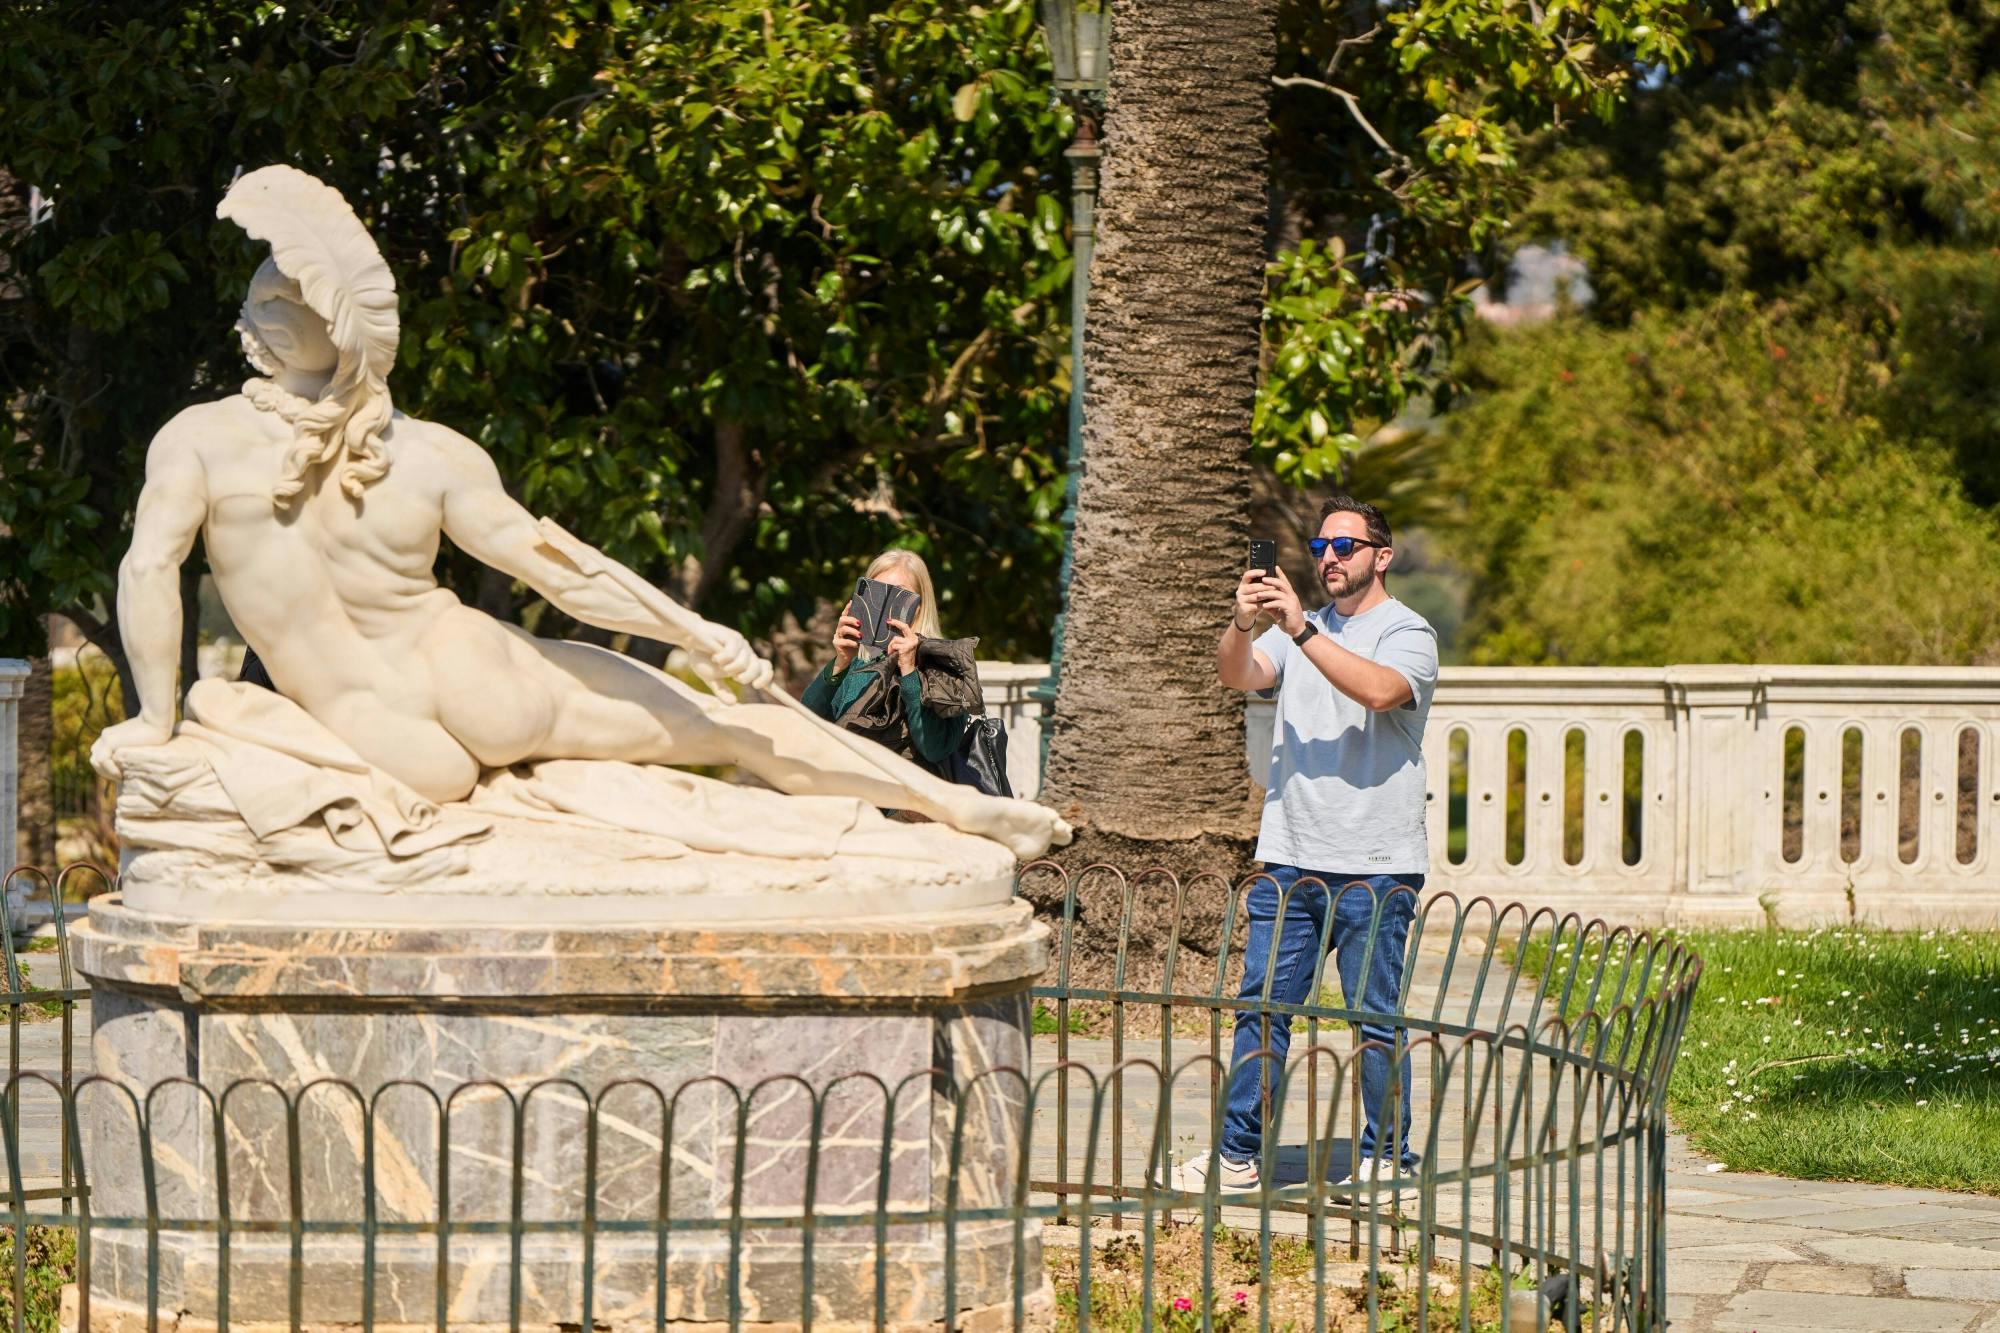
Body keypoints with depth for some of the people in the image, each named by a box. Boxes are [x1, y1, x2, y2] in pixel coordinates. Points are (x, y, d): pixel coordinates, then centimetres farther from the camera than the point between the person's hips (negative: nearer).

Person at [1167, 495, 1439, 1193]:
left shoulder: (1407, 633, 0)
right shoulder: (1299, 627, 16)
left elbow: (1379, 690, -21)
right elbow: (1236, 676, -1)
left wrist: (1300, 629, -24)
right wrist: (1242, 622, -21)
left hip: (1374, 867, -5)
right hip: (1288, 859, 5)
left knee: (1376, 1018, 1)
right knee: (1261, 1006, 3)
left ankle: (1385, 1155, 11)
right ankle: (1238, 1153, 8)